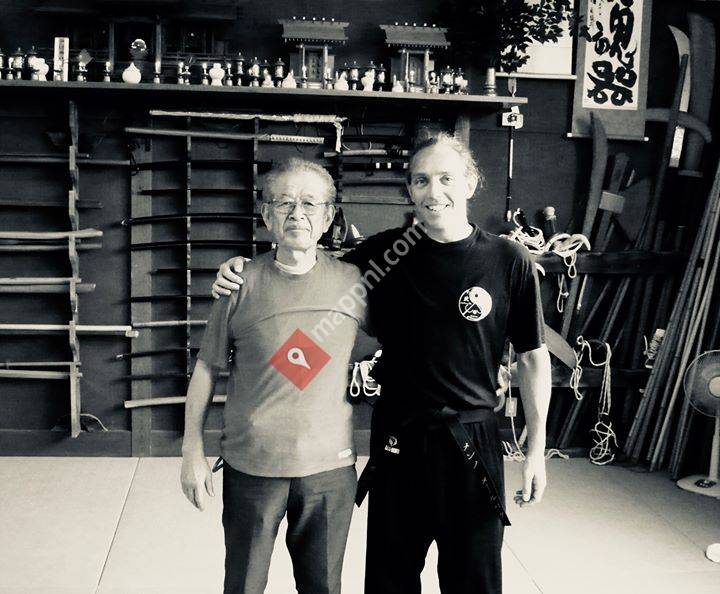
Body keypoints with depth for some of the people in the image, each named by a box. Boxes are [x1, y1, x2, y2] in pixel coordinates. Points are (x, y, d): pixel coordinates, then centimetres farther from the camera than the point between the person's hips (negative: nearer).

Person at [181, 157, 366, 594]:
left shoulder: (354, 282, -3)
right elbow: (207, 369, 1)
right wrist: (193, 452, 2)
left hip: (331, 468, 1)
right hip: (251, 467, -1)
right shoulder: (242, 282, -6)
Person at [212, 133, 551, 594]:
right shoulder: (387, 252, -2)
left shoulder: (509, 261, -7)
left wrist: (537, 450, -2)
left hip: (472, 442, -1)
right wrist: (243, 272, -6)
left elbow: (533, 357, 0)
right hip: (397, 439, 2)